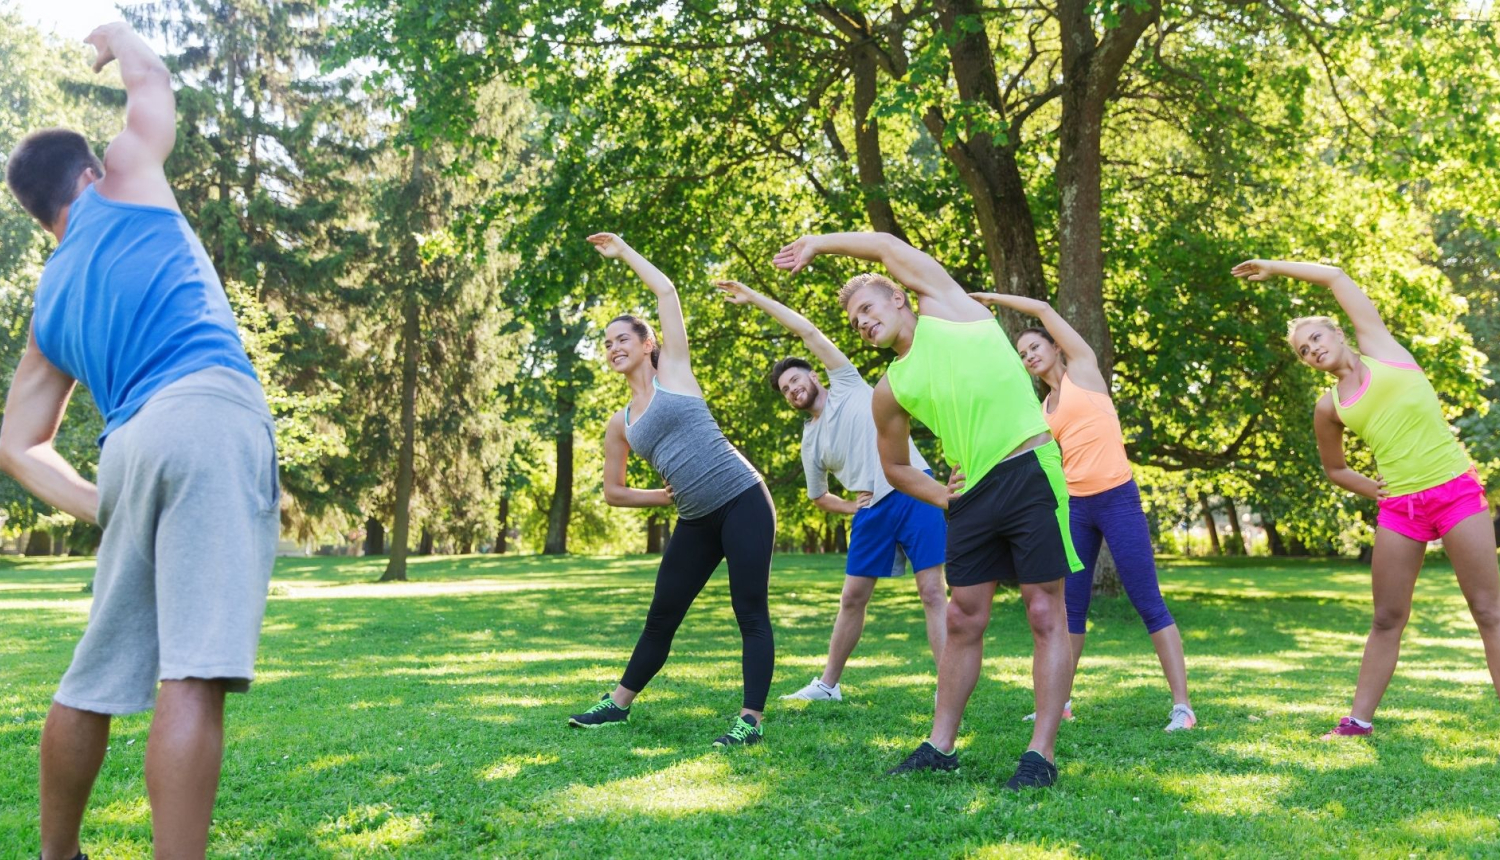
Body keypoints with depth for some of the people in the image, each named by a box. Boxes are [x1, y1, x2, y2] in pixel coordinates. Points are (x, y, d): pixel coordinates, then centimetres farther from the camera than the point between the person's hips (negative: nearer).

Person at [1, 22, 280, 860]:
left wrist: (102, 507, 18)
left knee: (95, 678, 19)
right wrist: (116, 36, 54)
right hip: (209, 412, -6)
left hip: (128, 445, 6)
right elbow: (152, 79, 34)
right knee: (192, 676, -17)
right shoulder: (122, 186, 18)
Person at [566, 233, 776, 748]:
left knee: (750, 613, -7)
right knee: (661, 617, 12)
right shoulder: (619, 425, 13)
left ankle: (752, 720, -4)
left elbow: (667, 292, 2)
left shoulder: (673, 371, 3)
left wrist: (623, 252, 12)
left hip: (744, 501, -5)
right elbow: (613, 492, 19)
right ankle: (618, 704, 25)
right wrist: (666, 497, 4)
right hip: (696, 522, 6)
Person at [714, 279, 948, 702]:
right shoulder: (810, 441, 16)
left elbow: (809, 331, 2)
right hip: (873, 511, 5)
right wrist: (852, 507, 6)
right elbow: (817, 497, 27)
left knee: (933, 591, -9)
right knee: (852, 598, 8)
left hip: (914, 492, -5)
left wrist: (755, 297, 6)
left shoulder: (848, 387, 6)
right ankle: (827, 684, 21)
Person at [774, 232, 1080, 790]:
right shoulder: (889, 392, 14)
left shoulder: (945, 305, 6)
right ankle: (941, 745, 17)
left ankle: (1041, 754, -3)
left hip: (1029, 471, -5)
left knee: (1045, 615, -4)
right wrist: (940, 497, 8)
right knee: (963, 621, 9)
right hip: (973, 494, 5)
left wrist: (818, 243, 18)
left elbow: (886, 245, 8)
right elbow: (895, 466, 23)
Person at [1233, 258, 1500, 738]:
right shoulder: (1328, 407, 9)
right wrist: (1375, 491, 6)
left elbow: (1337, 278, 7)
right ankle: (1360, 718, 10)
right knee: (1387, 619, 5)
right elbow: (1334, 468, 22)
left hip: (1457, 490, -3)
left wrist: (1276, 267, 15)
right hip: (1399, 509, 3)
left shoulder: (1379, 347, 5)